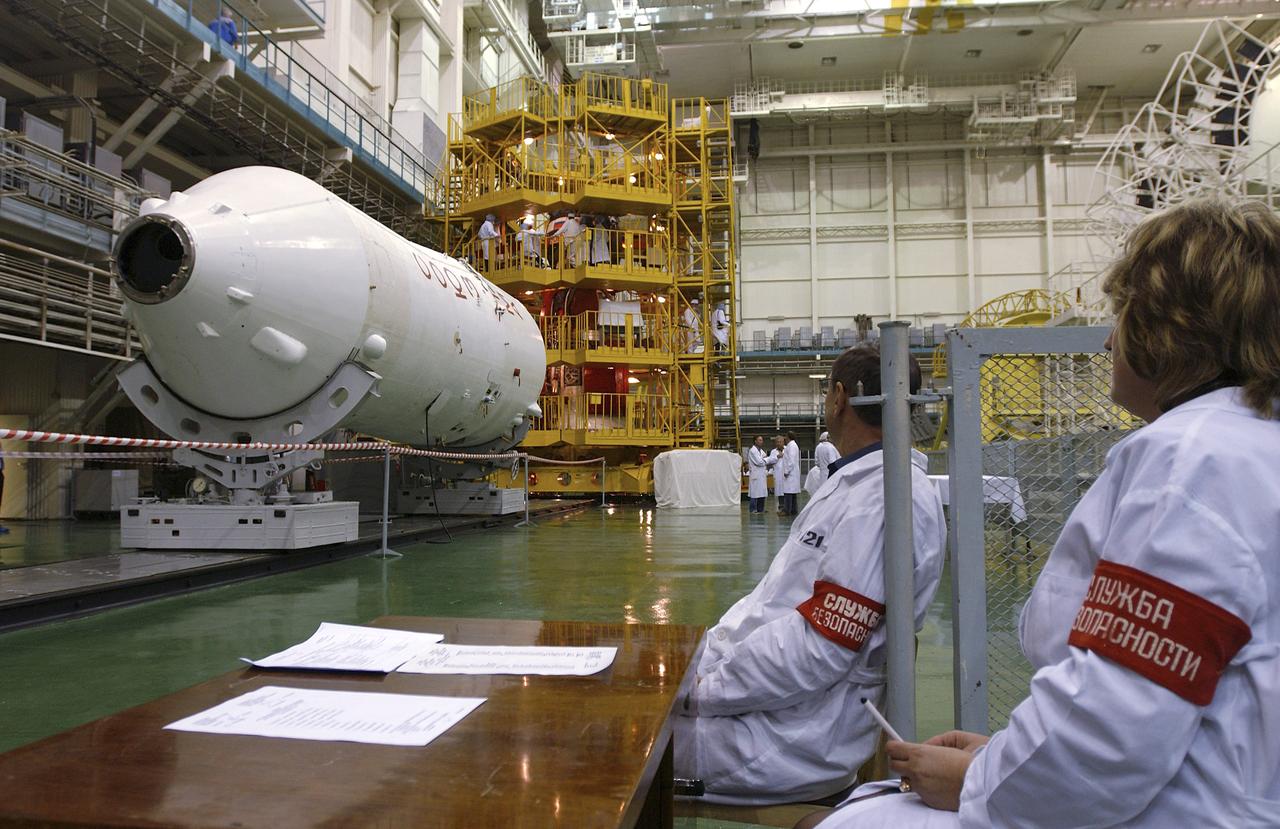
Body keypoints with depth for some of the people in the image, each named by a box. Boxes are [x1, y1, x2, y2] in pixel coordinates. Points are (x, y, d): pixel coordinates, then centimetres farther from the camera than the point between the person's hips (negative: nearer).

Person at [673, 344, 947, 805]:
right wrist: (706, 655, 8)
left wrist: (702, 692, -17)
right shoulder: (858, 482, 13)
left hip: (792, 742, -10)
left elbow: (816, 650, -25)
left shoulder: (887, 498, -21)